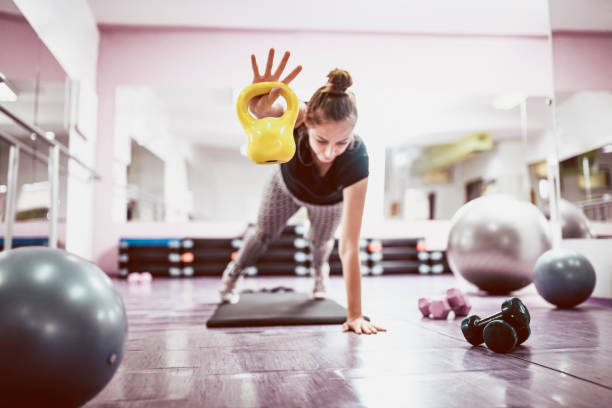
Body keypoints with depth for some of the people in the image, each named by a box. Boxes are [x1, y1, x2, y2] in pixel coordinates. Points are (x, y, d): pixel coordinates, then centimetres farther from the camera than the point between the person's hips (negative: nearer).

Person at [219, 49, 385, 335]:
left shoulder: (356, 160, -45)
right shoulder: (297, 119, -43)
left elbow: (349, 247, -44)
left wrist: (354, 315, -45)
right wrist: (259, 103, -91)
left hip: (329, 202, 0)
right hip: (287, 185, 1)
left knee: (320, 242, 23)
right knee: (264, 235, 19)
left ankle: (319, 273, 61)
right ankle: (232, 275, 50)